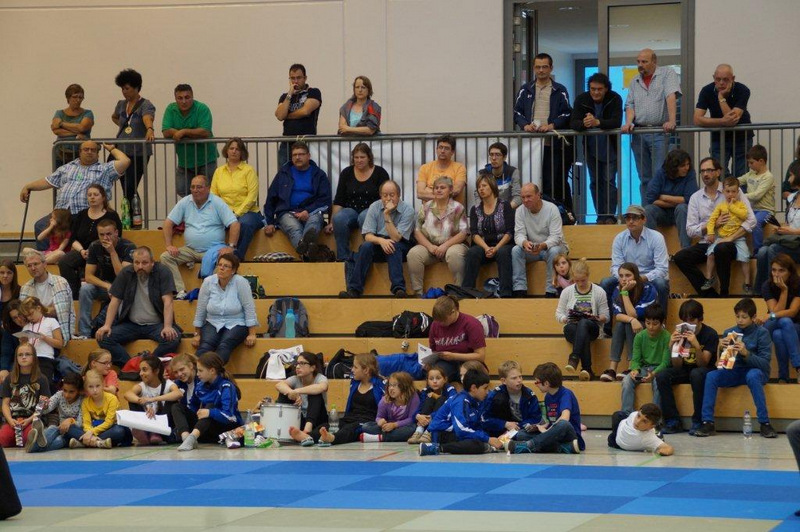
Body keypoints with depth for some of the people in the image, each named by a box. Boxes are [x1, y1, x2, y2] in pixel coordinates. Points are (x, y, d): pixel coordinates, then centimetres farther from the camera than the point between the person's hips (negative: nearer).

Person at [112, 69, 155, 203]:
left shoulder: (145, 105, -8)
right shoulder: (121, 105, 11)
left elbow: (148, 119, -31)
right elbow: (114, 117, 33)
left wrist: (150, 130, -52)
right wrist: (123, 127, 15)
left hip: (139, 153, -6)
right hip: (122, 151, 6)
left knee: (130, 188, -11)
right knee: (126, 189, 3)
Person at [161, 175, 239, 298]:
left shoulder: (217, 203, -3)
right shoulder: (185, 203, 8)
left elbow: (234, 224, -8)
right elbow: (168, 223, 9)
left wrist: (231, 247, -18)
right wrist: (169, 245, -3)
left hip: (213, 249, -4)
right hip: (190, 250, 4)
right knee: (165, 257, -16)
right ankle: (180, 291, -22)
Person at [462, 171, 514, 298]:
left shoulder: (504, 206, 4)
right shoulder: (475, 209, 13)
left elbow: (509, 232, -4)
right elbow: (474, 234, 2)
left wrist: (496, 248, -18)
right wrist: (486, 248, -16)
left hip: (503, 245, -3)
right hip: (483, 246, 3)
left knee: (503, 253, -37)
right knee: (472, 253, -30)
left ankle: (506, 293, -42)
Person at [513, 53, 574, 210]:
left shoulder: (560, 91, 8)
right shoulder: (525, 90, 16)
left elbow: (566, 114, 1)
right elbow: (517, 112, 11)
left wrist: (552, 125, -16)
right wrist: (525, 125, -9)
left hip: (553, 143, -3)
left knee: (554, 183, -6)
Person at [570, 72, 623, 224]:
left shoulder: (614, 99, -14)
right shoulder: (582, 100, -9)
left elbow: (616, 122, -26)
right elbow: (573, 123, -18)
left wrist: (597, 122, -43)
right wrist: (584, 124, -41)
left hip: (610, 147, -3)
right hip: (591, 148, 3)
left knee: (609, 181, -8)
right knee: (595, 182, 7)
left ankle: (610, 215, -7)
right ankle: (600, 216, 12)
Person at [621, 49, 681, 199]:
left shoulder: (667, 74, 1)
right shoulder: (635, 82, 18)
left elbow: (671, 97, -12)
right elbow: (630, 105, 13)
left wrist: (672, 121, -25)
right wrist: (628, 122, -8)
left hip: (659, 132, -5)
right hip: (639, 134, 5)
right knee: (644, 178, 6)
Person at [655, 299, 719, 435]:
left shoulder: (710, 334, -13)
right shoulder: (680, 333, -4)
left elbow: (702, 364, -19)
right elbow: (677, 366, -5)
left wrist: (696, 346, -36)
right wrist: (672, 346, -21)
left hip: (705, 370, -4)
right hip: (685, 370, 4)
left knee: (696, 374, -39)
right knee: (661, 376, -23)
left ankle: (698, 421, -29)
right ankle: (673, 421, -20)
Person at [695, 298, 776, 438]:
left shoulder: (761, 333, -5)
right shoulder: (729, 333, 5)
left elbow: (765, 363, -12)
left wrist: (747, 354, -27)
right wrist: (721, 349, -15)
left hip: (755, 371, -4)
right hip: (734, 372, 4)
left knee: (752, 375, -38)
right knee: (711, 376, -23)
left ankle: (764, 423, -35)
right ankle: (708, 423, -23)